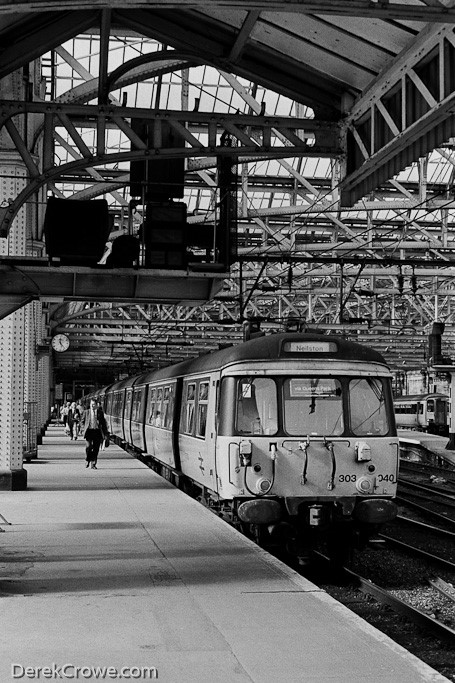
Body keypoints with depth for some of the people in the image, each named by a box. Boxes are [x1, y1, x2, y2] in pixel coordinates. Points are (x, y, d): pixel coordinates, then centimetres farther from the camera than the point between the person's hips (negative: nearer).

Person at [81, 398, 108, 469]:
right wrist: (83, 430, 4)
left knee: (96, 448, 0)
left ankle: (93, 464, 9)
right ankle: (87, 460, 5)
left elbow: (103, 423, 10)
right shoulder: (86, 412, 8)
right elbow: (83, 421, 17)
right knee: (89, 446, -17)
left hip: (97, 431, 1)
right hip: (89, 431, -1)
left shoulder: (100, 412, 8)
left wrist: (105, 433, 6)